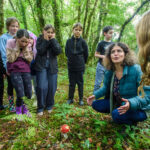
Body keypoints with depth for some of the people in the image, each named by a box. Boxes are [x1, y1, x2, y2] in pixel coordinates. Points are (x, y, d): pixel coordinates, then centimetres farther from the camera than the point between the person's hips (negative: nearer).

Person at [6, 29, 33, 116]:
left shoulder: (28, 45, -1)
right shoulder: (10, 43, -7)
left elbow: (30, 59, -5)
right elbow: (10, 59, -11)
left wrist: (26, 48, -12)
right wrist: (17, 47, -15)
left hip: (26, 70, 3)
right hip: (14, 70, -2)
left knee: (28, 93, 0)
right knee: (20, 94, -10)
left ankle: (23, 106, 29)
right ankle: (19, 109, 19)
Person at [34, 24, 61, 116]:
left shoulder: (55, 41, 8)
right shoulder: (40, 39, 3)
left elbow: (58, 51, -10)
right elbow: (40, 51, -14)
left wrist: (53, 39, -11)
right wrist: (46, 40, -14)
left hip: (52, 67, 2)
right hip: (41, 66, -2)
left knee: (52, 87, 4)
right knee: (42, 87, -10)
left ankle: (49, 105, 23)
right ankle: (41, 107, 7)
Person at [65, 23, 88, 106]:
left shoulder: (83, 41, -6)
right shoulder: (69, 41, 0)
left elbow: (86, 54, 2)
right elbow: (66, 52, 10)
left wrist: (82, 62, 9)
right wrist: (71, 60, 10)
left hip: (80, 67, -1)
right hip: (71, 66, 2)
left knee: (80, 83, 9)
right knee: (71, 83, 11)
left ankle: (81, 99, 23)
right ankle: (70, 98, 25)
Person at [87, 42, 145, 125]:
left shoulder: (136, 70, -24)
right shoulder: (109, 72, -7)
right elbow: (106, 87, 12)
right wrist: (95, 95, -5)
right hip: (117, 103, 6)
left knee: (117, 114, -32)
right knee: (96, 104, -3)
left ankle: (132, 121, 1)